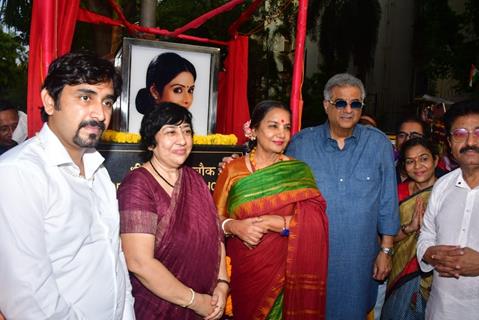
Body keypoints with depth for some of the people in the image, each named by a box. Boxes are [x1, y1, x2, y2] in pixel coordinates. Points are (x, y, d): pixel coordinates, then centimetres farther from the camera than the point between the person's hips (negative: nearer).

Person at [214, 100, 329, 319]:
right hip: (245, 270, 0)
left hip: (286, 270, 0)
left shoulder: (298, 172, -1)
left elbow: (315, 221, -12)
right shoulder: (234, 170, -3)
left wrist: (271, 223, -21)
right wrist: (233, 226, -22)